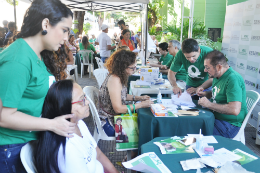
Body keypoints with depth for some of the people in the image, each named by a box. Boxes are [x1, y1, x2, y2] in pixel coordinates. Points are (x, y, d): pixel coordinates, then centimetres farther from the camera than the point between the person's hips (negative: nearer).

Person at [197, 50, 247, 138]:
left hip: (228, 124, -9)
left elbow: (235, 110, -32)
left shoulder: (233, 79, -22)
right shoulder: (217, 76, 7)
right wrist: (205, 94, 5)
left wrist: (209, 104, -24)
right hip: (214, 116, 9)